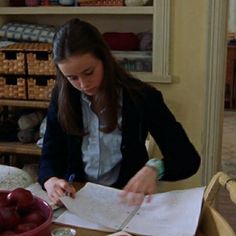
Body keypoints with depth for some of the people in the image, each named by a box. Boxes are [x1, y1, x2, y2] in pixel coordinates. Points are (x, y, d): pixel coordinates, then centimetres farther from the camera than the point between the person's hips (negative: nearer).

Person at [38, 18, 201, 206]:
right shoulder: (62, 98, -2)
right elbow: (50, 156, 0)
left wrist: (154, 169, -32)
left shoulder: (141, 97, -11)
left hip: (125, 198, -1)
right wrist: (51, 181, -23)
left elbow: (189, 159, -12)